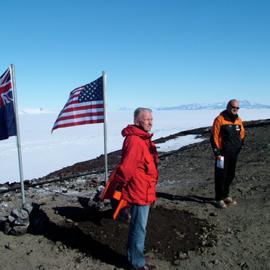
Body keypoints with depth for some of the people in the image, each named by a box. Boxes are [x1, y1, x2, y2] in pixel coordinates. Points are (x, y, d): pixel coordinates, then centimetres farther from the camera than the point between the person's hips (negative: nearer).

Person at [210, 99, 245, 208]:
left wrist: (239, 146, 13)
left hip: (234, 154, 7)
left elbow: (242, 135, 22)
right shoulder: (220, 119, -11)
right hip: (223, 154, -7)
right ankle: (219, 198, 12)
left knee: (231, 175, 15)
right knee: (221, 176, -1)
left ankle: (226, 195, 31)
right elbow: (214, 137, -14)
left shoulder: (239, 120, 9)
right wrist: (217, 153, -16)